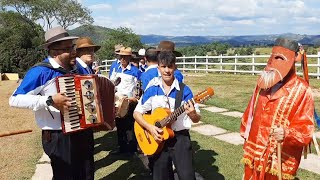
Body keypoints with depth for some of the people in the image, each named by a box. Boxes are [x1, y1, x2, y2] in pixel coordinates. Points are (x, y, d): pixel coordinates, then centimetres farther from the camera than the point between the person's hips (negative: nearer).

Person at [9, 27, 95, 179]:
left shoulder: (75, 67, 7)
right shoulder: (41, 72, -16)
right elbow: (15, 99, -21)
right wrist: (49, 101, -29)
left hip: (83, 133, 7)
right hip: (59, 138, -7)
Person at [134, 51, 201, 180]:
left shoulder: (184, 90, -5)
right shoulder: (152, 90, 0)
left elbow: (197, 119, -4)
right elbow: (137, 113, 3)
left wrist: (192, 114, -28)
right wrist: (150, 127, -13)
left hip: (180, 138, -2)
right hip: (159, 138, 2)